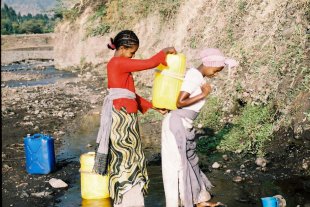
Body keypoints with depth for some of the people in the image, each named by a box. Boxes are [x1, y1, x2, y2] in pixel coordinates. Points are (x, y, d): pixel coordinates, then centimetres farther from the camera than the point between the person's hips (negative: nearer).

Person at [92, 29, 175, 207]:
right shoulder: (118, 63, -13)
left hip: (126, 116, 10)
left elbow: (131, 94, 19)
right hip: (121, 115, -10)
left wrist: (152, 106, 17)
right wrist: (164, 52, 0)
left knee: (127, 156, 13)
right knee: (125, 156, -4)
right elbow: (150, 63, -17)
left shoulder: (120, 65, 18)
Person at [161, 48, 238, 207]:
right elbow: (180, 102, -22)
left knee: (189, 160, 16)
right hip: (177, 123, -10)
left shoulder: (196, 75, 11)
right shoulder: (194, 76, -17)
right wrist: (203, 95, -16)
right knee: (177, 163, -2)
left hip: (184, 124, 10)